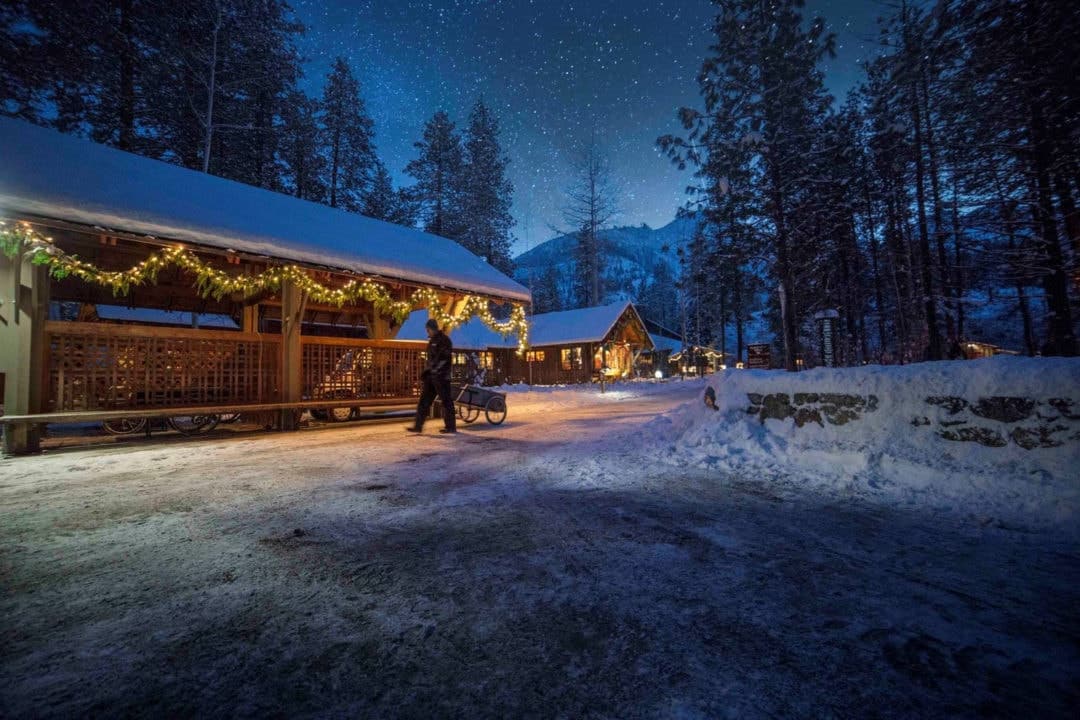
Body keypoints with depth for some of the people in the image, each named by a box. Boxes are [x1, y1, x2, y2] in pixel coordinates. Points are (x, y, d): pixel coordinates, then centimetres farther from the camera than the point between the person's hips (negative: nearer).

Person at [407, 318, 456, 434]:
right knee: (424, 401, 6)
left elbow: (443, 358, -18)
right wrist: (426, 372, 18)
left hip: (440, 376, -9)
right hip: (431, 376, 9)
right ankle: (418, 426, 10)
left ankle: (451, 426, 7)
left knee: (446, 401, -1)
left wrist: (432, 369, -19)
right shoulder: (432, 340, 18)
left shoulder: (444, 340, -9)